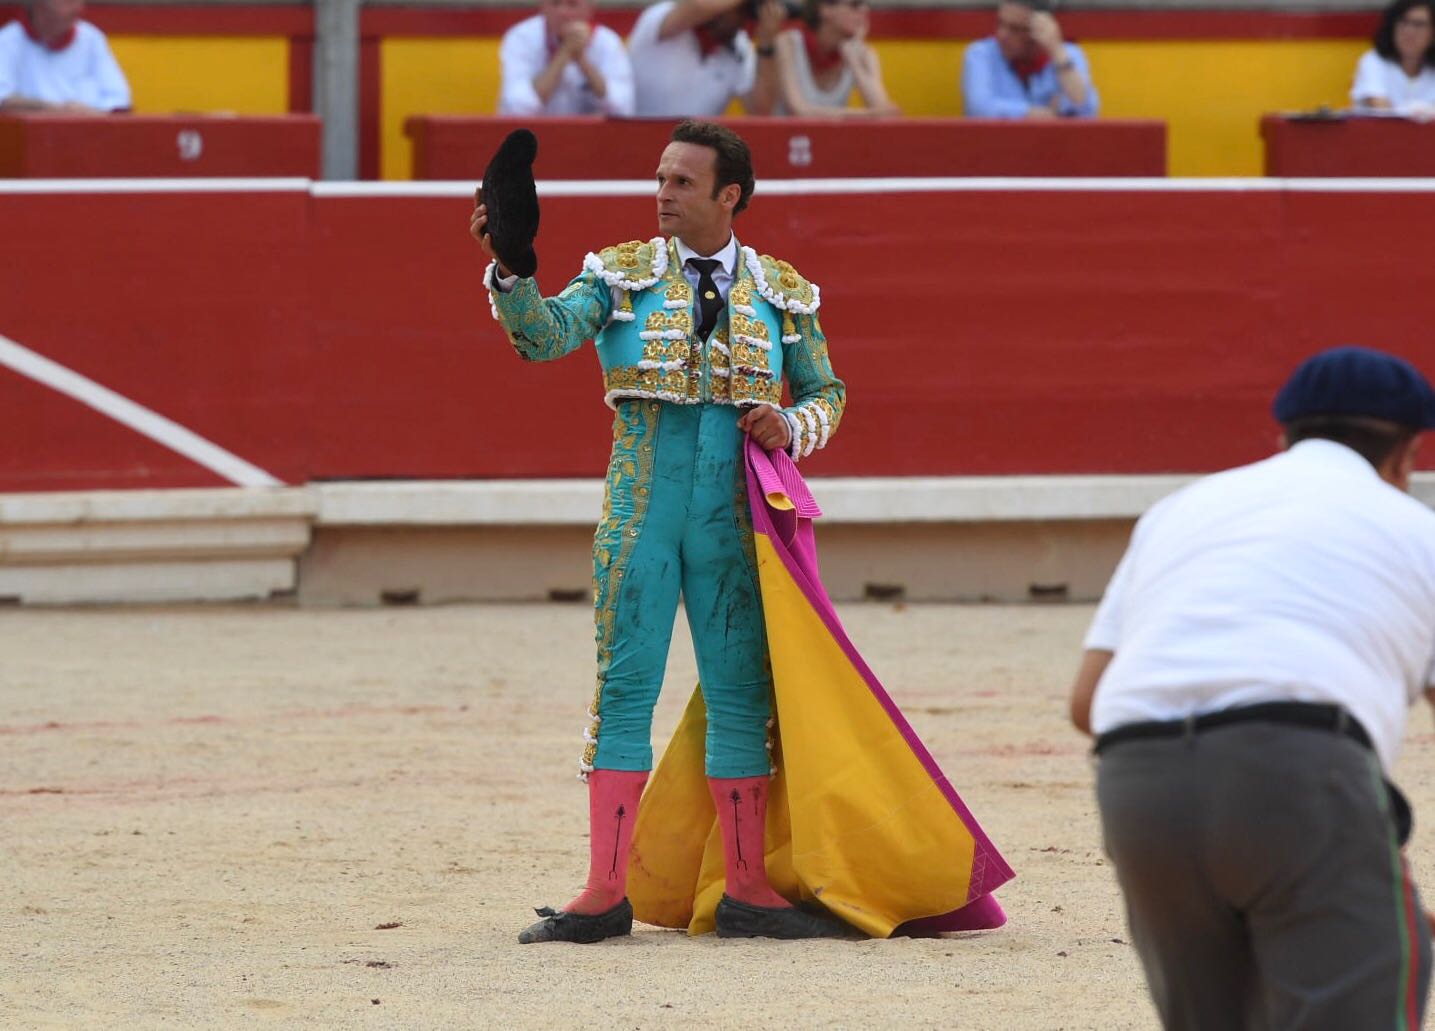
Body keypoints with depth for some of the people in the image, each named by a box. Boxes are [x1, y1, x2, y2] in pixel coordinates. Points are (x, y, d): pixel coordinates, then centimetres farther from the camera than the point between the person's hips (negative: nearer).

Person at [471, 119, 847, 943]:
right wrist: (507, 269, -29)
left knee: (742, 692, 3)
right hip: (641, 515, -1)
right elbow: (545, 334, -12)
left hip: (734, 519, 1)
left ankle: (747, 890, 11)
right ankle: (607, 892, -1)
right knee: (625, 689, -2)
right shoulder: (623, 276, 3)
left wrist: (791, 426, -6)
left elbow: (828, 392, 16)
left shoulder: (781, 295, 7)